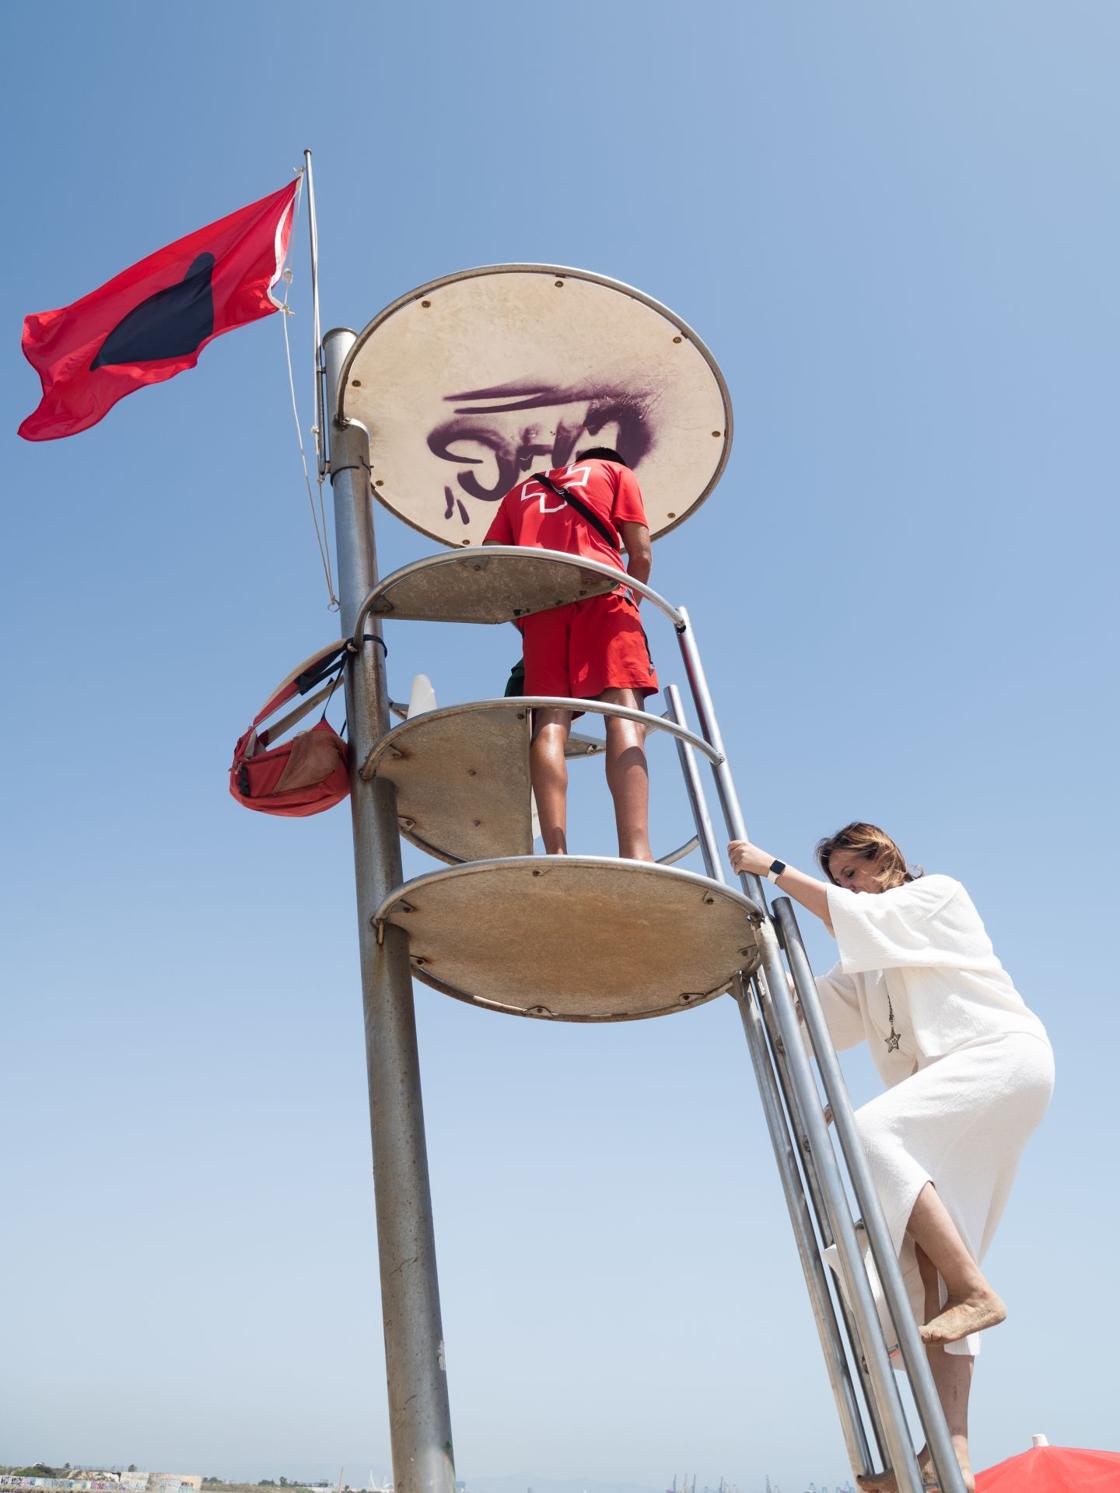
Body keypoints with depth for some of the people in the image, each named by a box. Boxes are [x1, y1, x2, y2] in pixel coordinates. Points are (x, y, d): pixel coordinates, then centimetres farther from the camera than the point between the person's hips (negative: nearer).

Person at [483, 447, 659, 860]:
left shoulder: (523, 489, 34)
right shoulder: (617, 472, 26)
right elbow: (640, 554, 12)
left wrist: (521, 621, 23)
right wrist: (628, 606, 24)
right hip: (599, 590, -2)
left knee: (549, 722, -7)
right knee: (623, 713, -14)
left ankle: (556, 855, -24)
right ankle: (636, 853, -32)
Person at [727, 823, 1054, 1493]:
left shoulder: (939, 893, 8)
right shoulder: (868, 967, 28)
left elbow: (865, 919, -10)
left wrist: (777, 870, -13)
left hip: (1004, 1054, -8)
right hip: (953, 1097, 8)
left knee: (873, 1131, -29)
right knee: (931, 1263, -3)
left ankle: (976, 1291, -26)